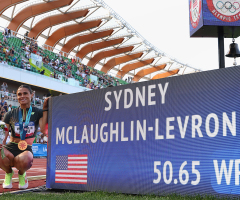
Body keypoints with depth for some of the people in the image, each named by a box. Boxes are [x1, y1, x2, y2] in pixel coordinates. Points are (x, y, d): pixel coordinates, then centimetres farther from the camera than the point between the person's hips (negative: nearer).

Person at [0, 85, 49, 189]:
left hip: (26, 149, -1)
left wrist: (45, 109, -10)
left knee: (26, 160, -40)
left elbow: (43, 129, -12)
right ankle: (8, 173, 3)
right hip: (10, 147, 1)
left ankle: (21, 173, 4)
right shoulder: (10, 114, 9)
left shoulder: (37, 113, 6)